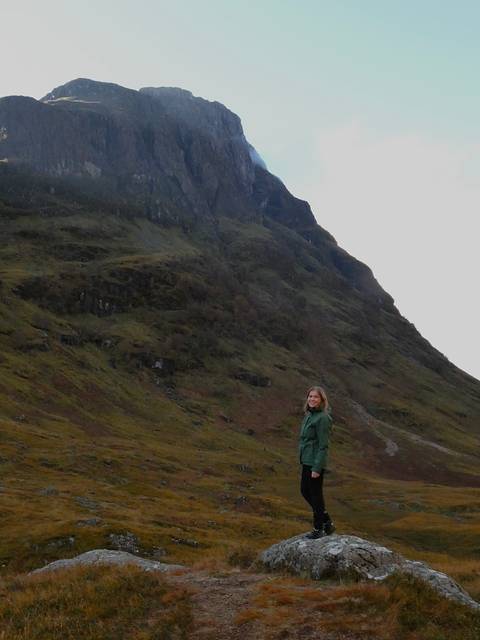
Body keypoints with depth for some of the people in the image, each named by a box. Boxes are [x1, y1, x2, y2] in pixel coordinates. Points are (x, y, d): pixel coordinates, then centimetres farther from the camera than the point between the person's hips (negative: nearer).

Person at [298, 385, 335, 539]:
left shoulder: (323, 418, -17)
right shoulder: (310, 415, 10)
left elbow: (323, 445, -19)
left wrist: (317, 468, -20)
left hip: (316, 462, -10)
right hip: (306, 461, 10)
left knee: (315, 494, 2)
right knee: (305, 491, 17)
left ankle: (318, 529, 18)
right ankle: (327, 523, 28)